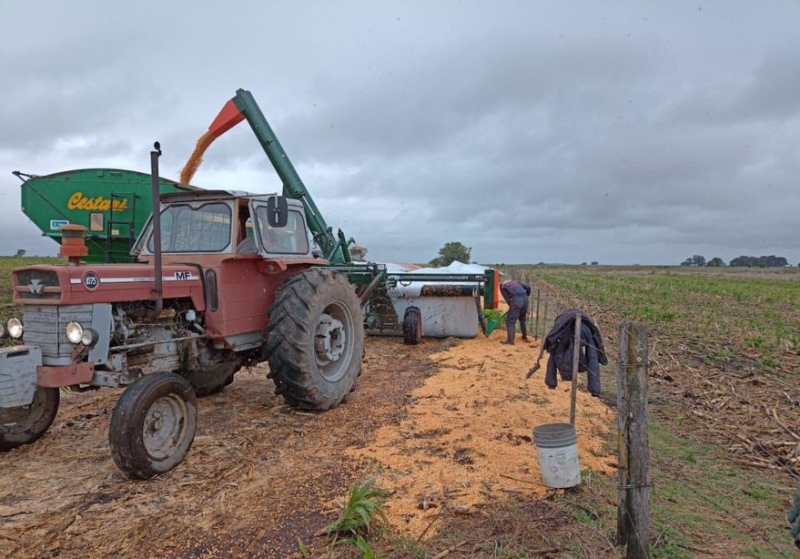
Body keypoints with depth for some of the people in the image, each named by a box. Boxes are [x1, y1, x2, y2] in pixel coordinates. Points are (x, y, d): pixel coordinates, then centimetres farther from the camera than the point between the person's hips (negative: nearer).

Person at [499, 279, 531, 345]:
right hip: (525, 299, 6)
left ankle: (510, 340, -9)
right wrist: (526, 295, 31)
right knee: (523, 319, 25)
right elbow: (528, 287, 20)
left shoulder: (503, 287, 17)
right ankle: (525, 337, 36)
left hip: (516, 300, -6)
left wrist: (511, 305, 17)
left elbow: (507, 299, 4)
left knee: (510, 321, -1)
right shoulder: (515, 281, 31)